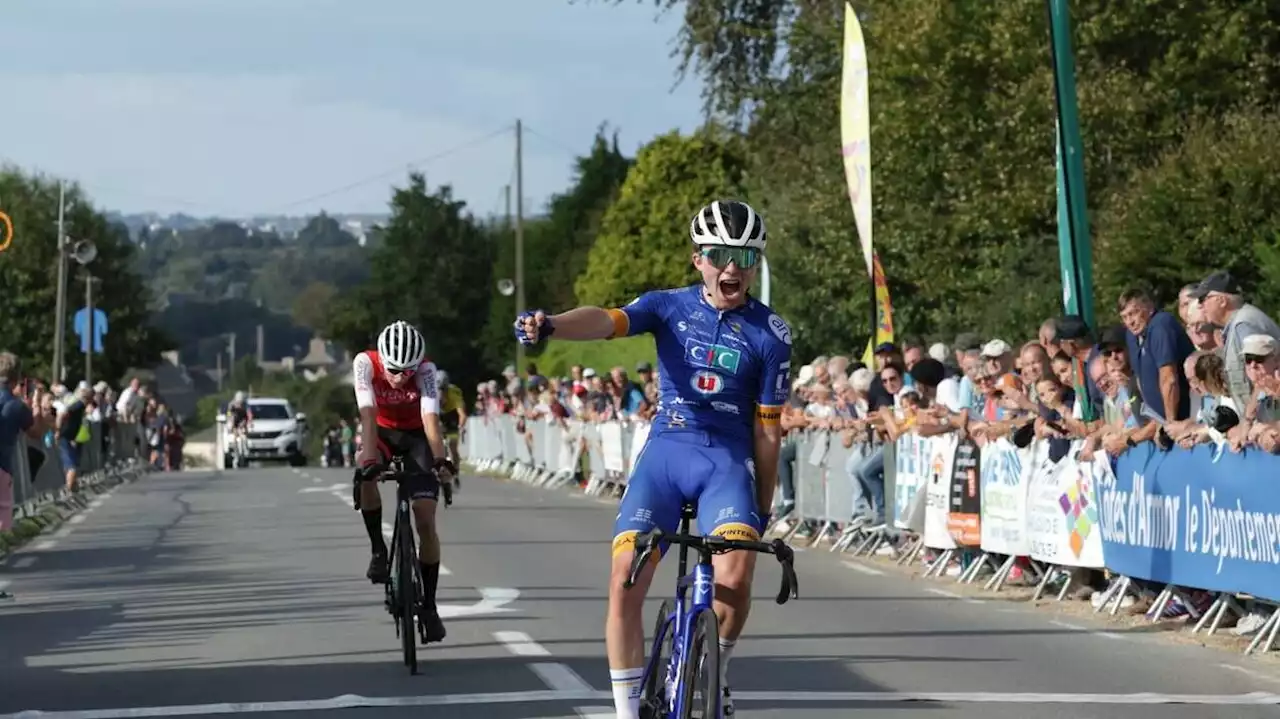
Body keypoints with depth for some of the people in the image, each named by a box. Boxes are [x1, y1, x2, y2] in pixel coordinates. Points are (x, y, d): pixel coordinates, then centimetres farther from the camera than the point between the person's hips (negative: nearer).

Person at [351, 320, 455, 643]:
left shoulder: (425, 370, -28)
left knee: (425, 520, -11)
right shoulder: (365, 363, -27)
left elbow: (430, 417, -38)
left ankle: (429, 606, -4)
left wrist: (440, 461, -52)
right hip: (382, 432, 1)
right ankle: (378, 551, -18)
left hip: (416, 435, -1)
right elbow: (368, 413, -36)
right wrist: (368, 456, -50)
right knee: (365, 472, -35)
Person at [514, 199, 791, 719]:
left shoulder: (769, 335, -1)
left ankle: (716, 675, 6)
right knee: (624, 584, -13)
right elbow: (607, 322, -17)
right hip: (664, 452, 2)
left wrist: (764, 509, 5)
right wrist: (548, 326, -38)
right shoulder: (670, 306, 2)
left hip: (726, 460, -1)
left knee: (734, 579, -24)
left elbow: (767, 429, 3)